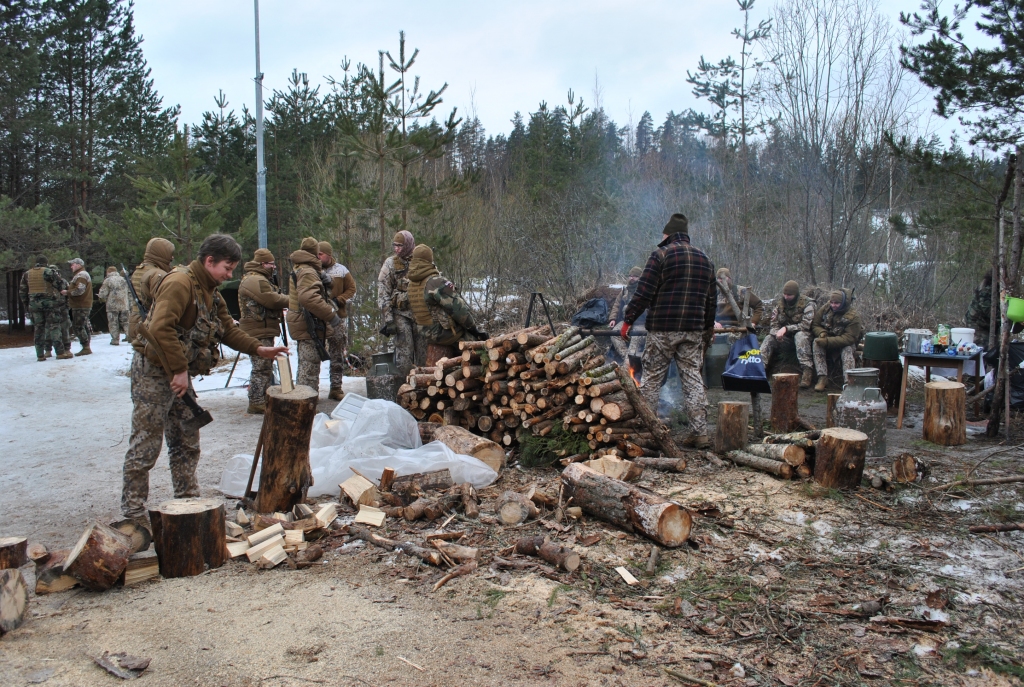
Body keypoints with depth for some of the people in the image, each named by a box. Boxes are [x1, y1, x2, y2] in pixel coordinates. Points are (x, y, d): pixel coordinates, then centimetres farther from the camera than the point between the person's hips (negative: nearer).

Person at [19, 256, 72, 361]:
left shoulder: (27, 274, 11)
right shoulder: (49, 271, -6)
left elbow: (22, 291, 12)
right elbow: (60, 284, -9)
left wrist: (26, 303, 20)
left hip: (34, 304, 4)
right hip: (50, 303, -4)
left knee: (38, 328, 8)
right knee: (53, 326, -3)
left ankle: (40, 355, 8)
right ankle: (60, 352, -8)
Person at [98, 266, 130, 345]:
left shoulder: (107, 280, -6)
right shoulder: (123, 279, 7)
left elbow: (103, 294, -7)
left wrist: (102, 298, 14)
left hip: (112, 306, -4)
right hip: (124, 305, 4)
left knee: (113, 323, 2)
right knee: (125, 322, 11)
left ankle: (115, 340, 2)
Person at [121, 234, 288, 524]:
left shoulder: (211, 292, 13)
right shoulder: (179, 282, -19)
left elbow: (228, 329, 16)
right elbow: (161, 328, -29)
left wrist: (259, 349, 3)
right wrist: (179, 370, -27)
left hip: (180, 372, 10)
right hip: (153, 371, -10)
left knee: (187, 442, 14)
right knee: (146, 444, -3)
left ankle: (188, 500, 25)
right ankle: (133, 512, 6)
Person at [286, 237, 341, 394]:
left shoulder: (299, 270, 19)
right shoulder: (308, 272, -16)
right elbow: (309, 297, -31)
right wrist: (331, 314, -30)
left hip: (303, 326, 11)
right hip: (310, 327, -11)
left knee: (306, 367, 21)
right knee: (310, 368, -8)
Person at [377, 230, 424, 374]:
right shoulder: (390, 264, 0)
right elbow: (383, 293, -4)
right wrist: (388, 319, -10)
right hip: (400, 313, -2)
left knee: (423, 353, 5)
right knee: (404, 354, -6)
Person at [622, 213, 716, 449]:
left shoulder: (661, 255, -4)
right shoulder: (705, 259, 15)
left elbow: (643, 293, -10)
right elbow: (711, 300, 18)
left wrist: (628, 319, -3)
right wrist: (708, 328, 27)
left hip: (662, 329, -5)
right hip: (693, 331, 5)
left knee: (652, 378, 4)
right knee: (693, 378, 7)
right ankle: (700, 432, 4)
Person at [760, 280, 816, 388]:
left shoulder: (806, 304, -12)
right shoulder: (780, 303, 2)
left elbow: (805, 325, -21)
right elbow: (773, 324, 1)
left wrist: (786, 328, -30)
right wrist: (777, 333, -23)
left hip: (800, 333, -5)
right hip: (784, 334, 5)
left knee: (801, 336, -37)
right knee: (768, 339, -18)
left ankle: (807, 371, -44)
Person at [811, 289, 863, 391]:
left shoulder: (853, 317, -20)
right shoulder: (825, 309, -8)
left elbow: (849, 338, -26)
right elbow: (815, 325, 0)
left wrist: (828, 341, -35)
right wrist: (821, 333, -24)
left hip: (845, 342, -2)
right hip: (827, 339, 3)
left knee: (848, 350, -34)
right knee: (816, 344, -27)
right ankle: (822, 378, -33)